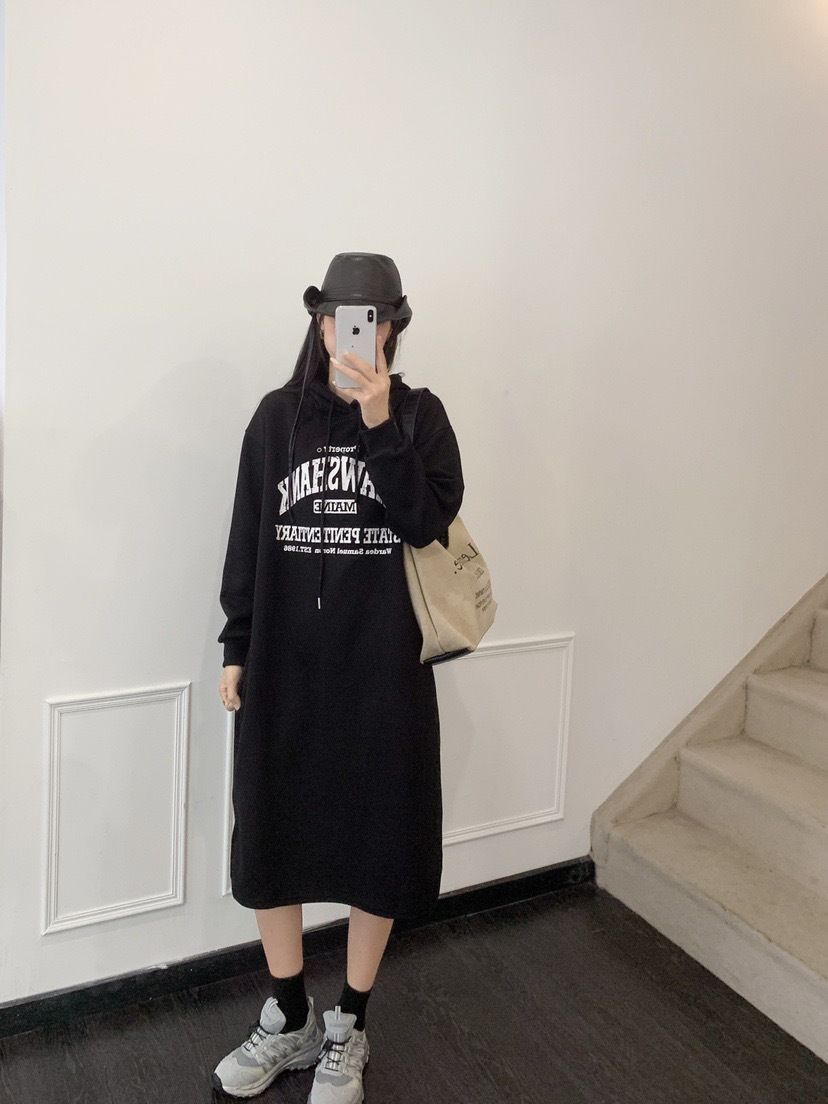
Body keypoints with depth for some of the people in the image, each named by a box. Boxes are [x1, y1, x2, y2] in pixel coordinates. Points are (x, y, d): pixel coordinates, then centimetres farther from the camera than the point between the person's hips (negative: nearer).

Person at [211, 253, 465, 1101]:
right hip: (285, 661, 2)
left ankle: (349, 1029, 30)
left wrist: (378, 422, -20)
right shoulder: (277, 416, 3)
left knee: (378, 839, 8)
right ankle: (289, 1023, 32)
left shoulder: (420, 414, -1)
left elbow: (428, 522, -14)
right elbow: (246, 539, 5)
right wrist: (235, 648, 3)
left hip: (382, 664, -1)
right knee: (269, 837, 10)